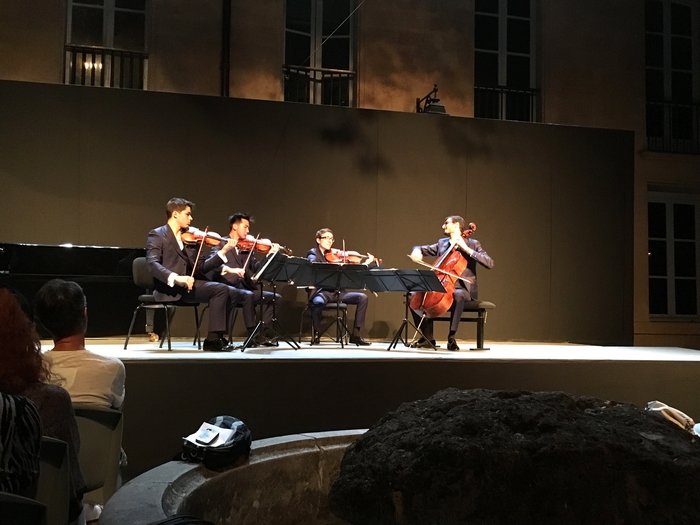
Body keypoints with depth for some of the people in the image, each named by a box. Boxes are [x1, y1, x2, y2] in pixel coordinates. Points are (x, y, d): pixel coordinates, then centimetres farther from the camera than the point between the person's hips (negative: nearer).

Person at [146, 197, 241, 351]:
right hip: (169, 288, -7)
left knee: (232, 292, -7)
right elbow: (153, 264, -17)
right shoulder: (157, 235, -1)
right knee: (220, 289, -23)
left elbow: (201, 267, 12)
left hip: (189, 285, 7)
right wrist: (175, 278, -33)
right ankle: (213, 338, -17)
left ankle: (217, 337, -2)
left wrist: (223, 251, 2)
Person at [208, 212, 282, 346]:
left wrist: (271, 255, -6)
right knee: (248, 295, -35)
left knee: (276, 297, -4)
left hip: (245, 288, 7)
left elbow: (256, 267, 6)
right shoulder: (221, 244, 0)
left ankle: (261, 332, -7)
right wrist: (229, 269, -35)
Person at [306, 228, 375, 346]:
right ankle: (317, 334, -12)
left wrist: (367, 262, 7)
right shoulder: (313, 253, 2)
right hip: (320, 291, -5)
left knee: (362, 297, -12)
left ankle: (355, 335, -7)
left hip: (336, 292, 5)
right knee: (318, 302, -39)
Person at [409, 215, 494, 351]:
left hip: (463, 289, -5)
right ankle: (427, 337, -5)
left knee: (458, 295, -40)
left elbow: (489, 263, -14)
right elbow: (422, 249, 16)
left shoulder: (472, 243, -1)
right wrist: (417, 251, -9)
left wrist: (467, 249, -19)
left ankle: (451, 337, -29)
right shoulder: (442, 243, 14)